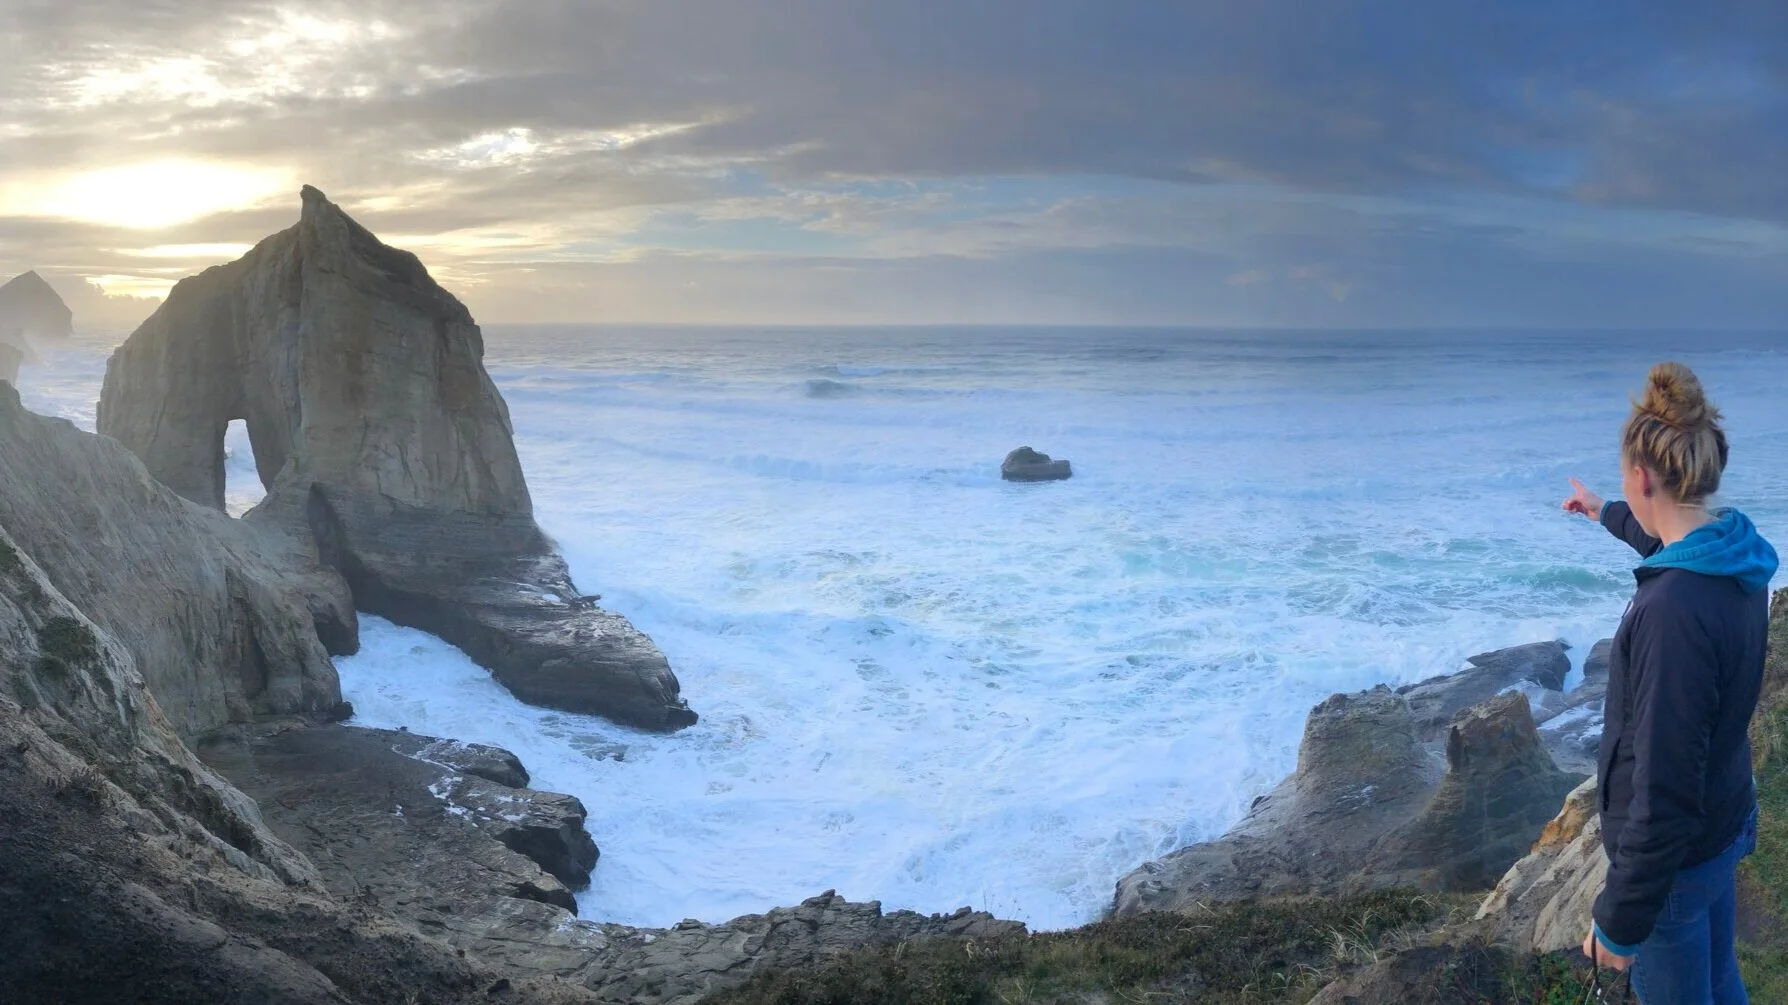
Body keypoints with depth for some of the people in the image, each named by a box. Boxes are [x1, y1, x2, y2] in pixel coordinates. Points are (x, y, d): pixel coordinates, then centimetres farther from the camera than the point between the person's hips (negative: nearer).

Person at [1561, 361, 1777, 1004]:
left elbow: (1663, 790, -31)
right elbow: (1670, 541, 23)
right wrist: (1607, 516, 43)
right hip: (1727, 826, 8)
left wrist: (1621, 921, -21)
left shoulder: (1672, 611, -34)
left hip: (1674, 856, -8)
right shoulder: (1737, 559, -5)